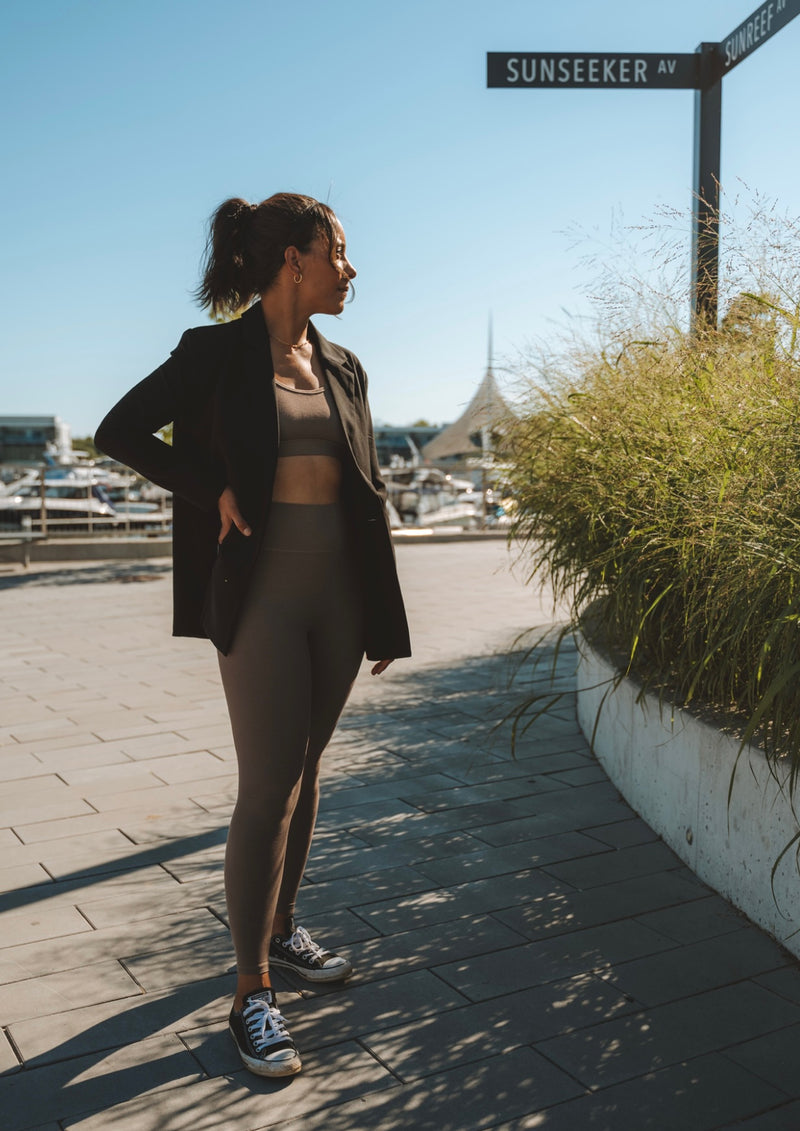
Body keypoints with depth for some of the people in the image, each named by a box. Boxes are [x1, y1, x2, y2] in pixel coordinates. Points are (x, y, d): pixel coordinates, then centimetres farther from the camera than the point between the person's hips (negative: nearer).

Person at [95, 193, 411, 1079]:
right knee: (268, 787, -4)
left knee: (304, 769, 15)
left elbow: (367, 488, 14)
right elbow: (120, 432, -2)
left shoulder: (341, 366, 12)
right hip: (264, 590, -6)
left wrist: (385, 614, 12)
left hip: (341, 589, 6)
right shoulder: (217, 352, -4)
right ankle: (251, 992, 8)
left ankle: (281, 929, 33)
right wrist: (218, 489, -11)